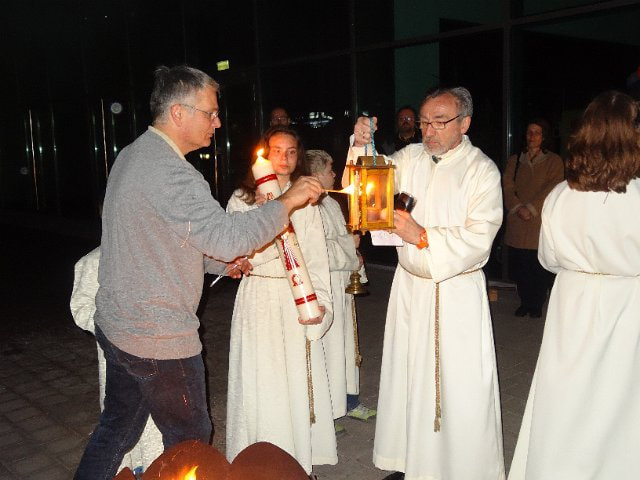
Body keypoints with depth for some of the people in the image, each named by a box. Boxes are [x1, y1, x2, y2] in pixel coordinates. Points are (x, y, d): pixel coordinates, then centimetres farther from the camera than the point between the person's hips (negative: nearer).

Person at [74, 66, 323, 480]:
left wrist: (219, 262, 13)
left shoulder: (132, 156, 9)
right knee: (190, 442, 9)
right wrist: (286, 202, -19)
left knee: (117, 429, 23)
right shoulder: (170, 172, -24)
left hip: (116, 325, 10)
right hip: (159, 339, -9)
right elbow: (227, 237, -30)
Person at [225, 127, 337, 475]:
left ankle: (300, 459, 17)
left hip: (298, 297, 2)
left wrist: (321, 300, -1)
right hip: (259, 296, -1)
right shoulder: (242, 199, 4)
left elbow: (317, 254, 7)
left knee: (300, 377, 4)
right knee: (261, 379, 1)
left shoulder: (305, 200, 9)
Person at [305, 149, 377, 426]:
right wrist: (350, 246, -11)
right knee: (327, 345, -3)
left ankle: (348, 401, 31)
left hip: (341, 283, 10)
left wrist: (354, 257, 6)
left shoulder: (331, 204, 15)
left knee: (346, 341, 17)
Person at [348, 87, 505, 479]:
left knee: (460, 387, -1)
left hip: (457, 291, -4)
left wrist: (422, 236, -23)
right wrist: (361, 146, -15)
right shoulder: (410, 157, 6)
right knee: (408, 377, 12)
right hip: (410, 285, 5)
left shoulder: (482, 170, -8)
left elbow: (478, 238, -15)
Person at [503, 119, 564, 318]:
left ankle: (537, 305, 14)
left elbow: (552, 188, -5)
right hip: (517, 223, 2)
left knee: (540, 268, -1)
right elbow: (507, 187, 4)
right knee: (519, 266, 3)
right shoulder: (514, 160, 14)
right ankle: (524, 302, 18)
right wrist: (518, 208, -11)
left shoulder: (554, 161, 6)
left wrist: (531, 208, -14)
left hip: (541, 222, -2)